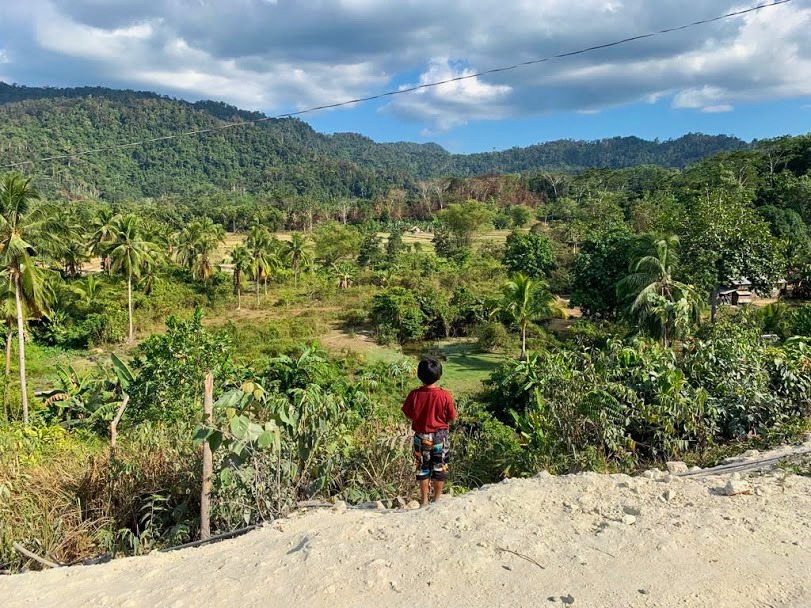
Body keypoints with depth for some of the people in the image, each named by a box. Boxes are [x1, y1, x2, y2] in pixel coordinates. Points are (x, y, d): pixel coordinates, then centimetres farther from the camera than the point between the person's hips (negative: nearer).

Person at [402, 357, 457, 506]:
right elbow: (452, 418, -8)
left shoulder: (414, 395, -15)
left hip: (421, 437, 1)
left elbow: (408, 415, -3)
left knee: (422, 469, 14)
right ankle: (437, 499, 25)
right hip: (440, 436, -1)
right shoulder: (445, 395, -17)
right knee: (439, 468, 15)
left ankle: (424, 501, 22)